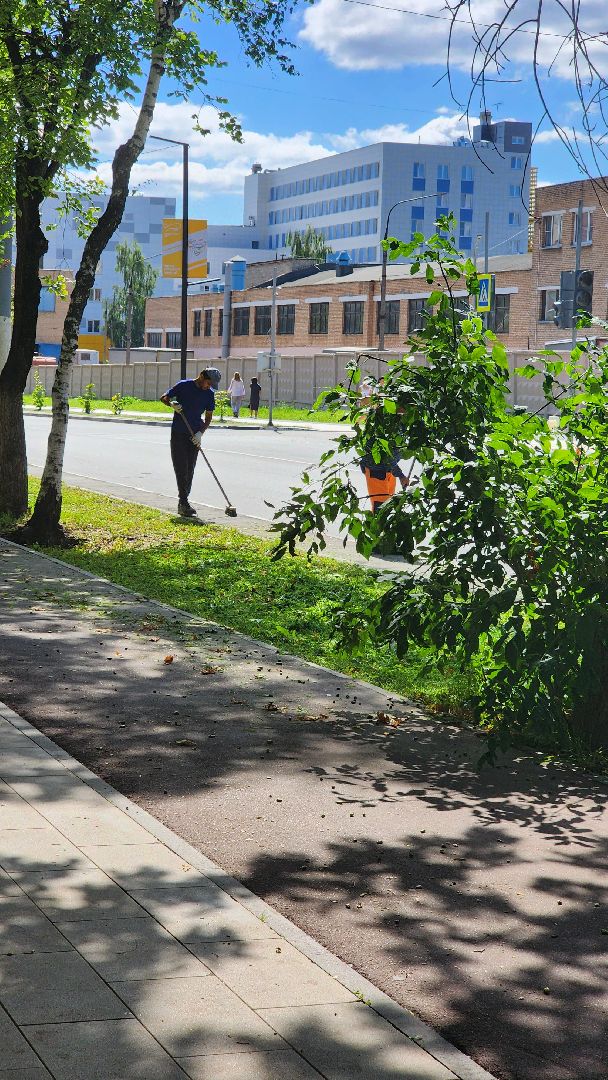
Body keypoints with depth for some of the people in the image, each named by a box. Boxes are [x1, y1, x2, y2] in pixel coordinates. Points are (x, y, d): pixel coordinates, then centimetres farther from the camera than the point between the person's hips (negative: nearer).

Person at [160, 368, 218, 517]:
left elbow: (208, 416, 8)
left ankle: (183, 503, 14)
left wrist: (200, 433, -6)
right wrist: (172, 404, -21)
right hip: (178, 434, -4)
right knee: (181, 468, -10)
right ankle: (184, 503, -13)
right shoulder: (183, 385, -8)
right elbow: (164, 398, 1)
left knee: (190, 470, 6)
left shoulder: (209, 394, 3)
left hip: (194, 436, 4)